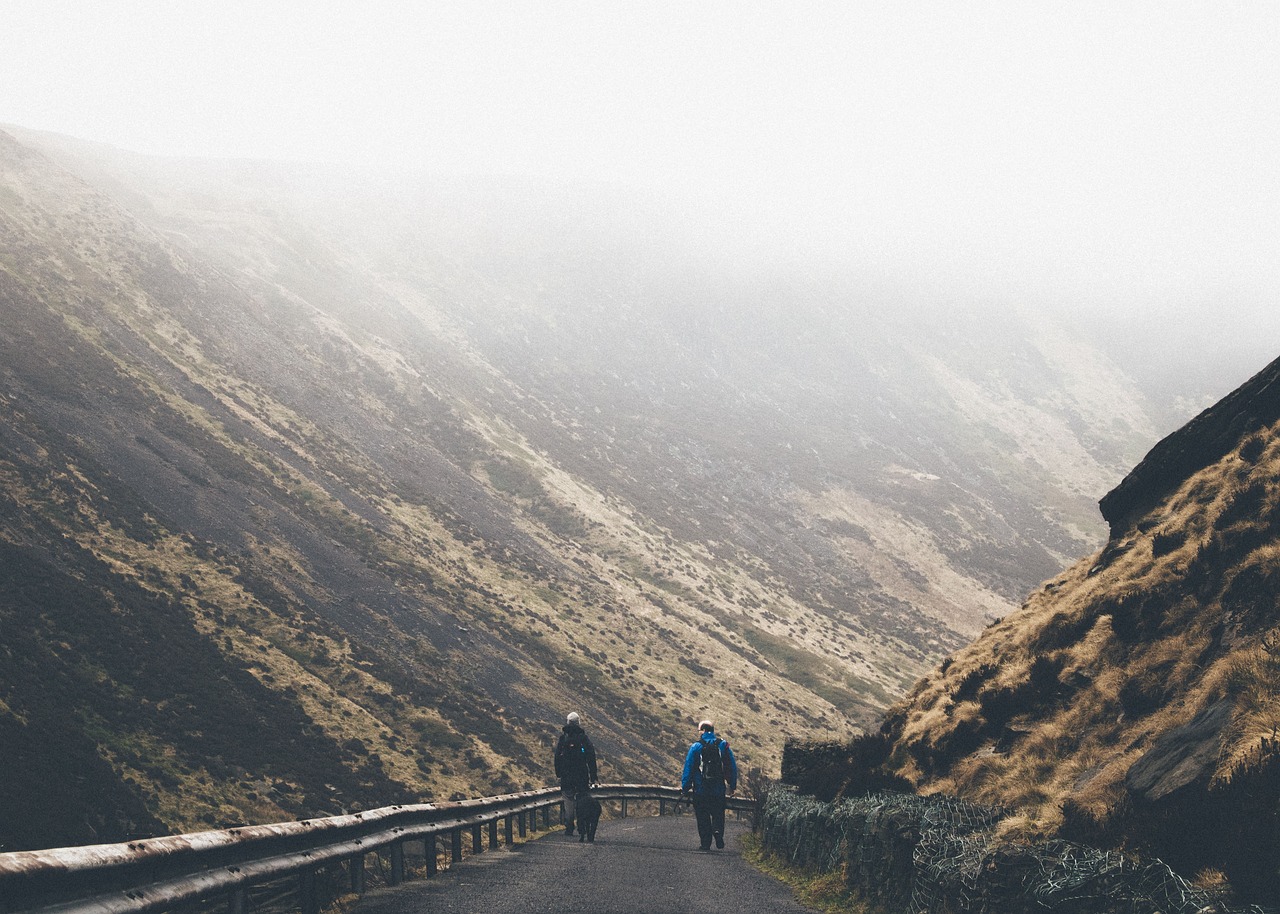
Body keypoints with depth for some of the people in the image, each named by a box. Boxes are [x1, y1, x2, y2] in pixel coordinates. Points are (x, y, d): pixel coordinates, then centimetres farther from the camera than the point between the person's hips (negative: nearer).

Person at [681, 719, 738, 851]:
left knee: (703, 818, 7)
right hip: (719, 789, 2)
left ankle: (705, 843, 3)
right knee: (718, 814, 13)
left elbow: (688, 768, -6)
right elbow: (732, 767, 5)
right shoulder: (723, 745, 3)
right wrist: (733, 785, 12)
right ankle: (718, 831, -15)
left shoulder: (696, 746, -5)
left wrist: (685, 787, 0)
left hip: (701, 789, -2)